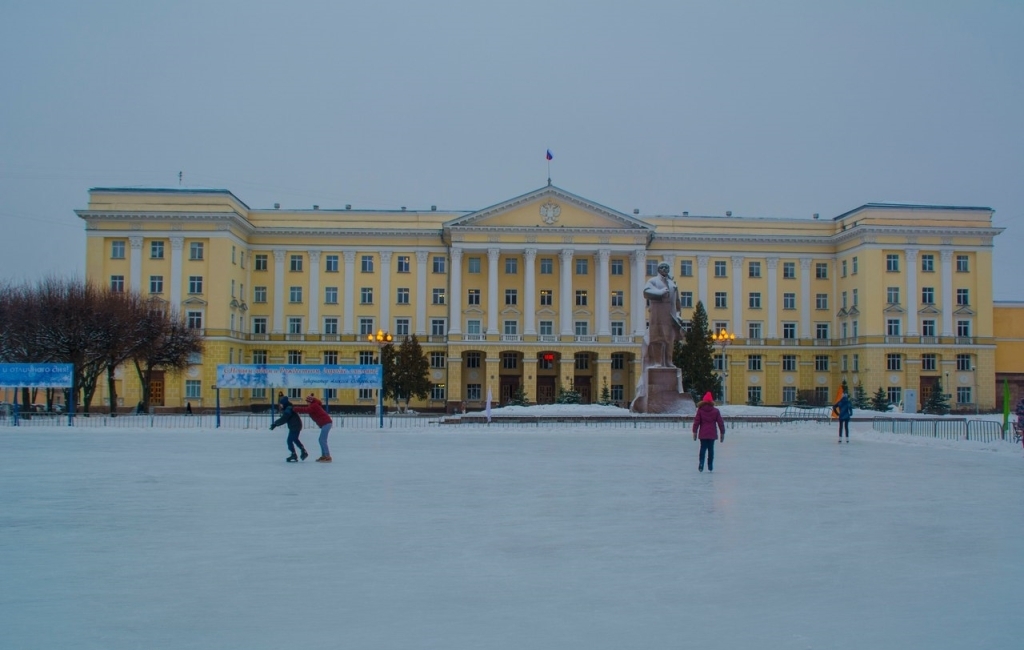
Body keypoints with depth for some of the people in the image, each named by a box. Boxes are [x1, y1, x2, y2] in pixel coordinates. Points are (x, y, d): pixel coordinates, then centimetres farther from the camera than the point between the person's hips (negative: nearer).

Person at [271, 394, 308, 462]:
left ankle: (294, 456, -1)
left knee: (290, 440, -6)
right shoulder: (288, 409, 13)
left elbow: (283, 419, -26)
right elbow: (284, 419, 14)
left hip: (295, 427, -11)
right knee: (295, 439, 25)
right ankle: (304, 452, 32)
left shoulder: (288, 409, -20)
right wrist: (275, 423, 4)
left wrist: (275, 424, -23)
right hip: (295, 426, 11)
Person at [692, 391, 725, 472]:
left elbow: (696, 422, -4)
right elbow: (720, 422, 1)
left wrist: (694, 432, 4)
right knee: (711, 449, 9)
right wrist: (722, 433, 9)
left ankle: (701, 464, -10)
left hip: (703, 434, -1)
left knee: (703, 449, 6)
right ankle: (710, 466, 11)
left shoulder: (700, 410, -3)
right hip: (712, 434, 1)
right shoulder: (716, 411, 0)